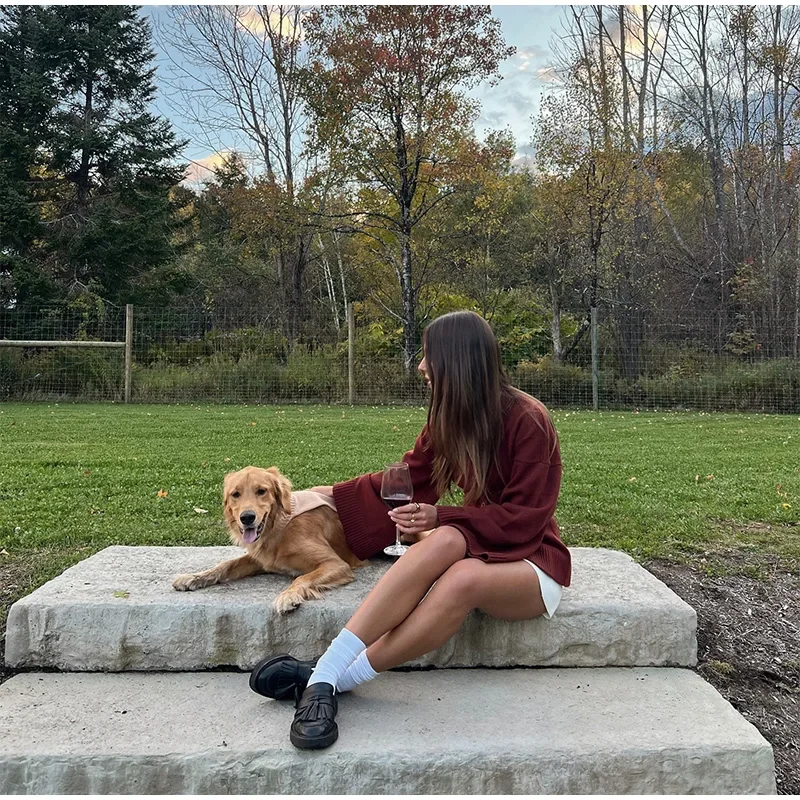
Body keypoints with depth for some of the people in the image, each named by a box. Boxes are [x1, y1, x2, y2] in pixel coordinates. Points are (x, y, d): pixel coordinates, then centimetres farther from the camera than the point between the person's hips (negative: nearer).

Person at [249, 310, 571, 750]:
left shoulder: (527, 420, -15)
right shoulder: (449, 418, 4)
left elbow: (525, 518, -15)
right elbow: (406, 480, 13)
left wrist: (441, 517, -22)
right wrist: (331, 496, 13)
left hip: (531, 557, -4)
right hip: (477, 547, 5)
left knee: (463, 578, -39)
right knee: (444, 542, -33)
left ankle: (327, 679, -34)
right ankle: (322, 676, -39)